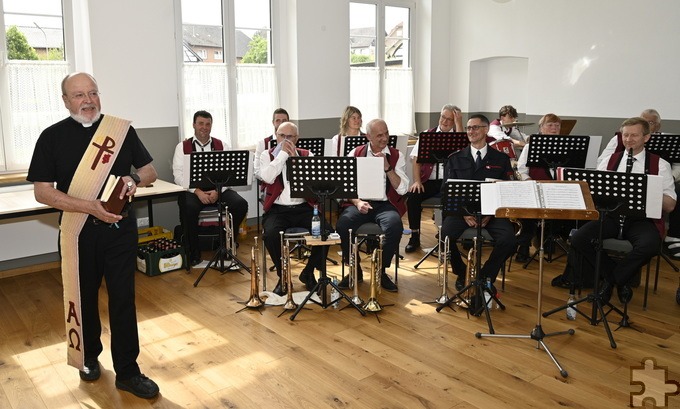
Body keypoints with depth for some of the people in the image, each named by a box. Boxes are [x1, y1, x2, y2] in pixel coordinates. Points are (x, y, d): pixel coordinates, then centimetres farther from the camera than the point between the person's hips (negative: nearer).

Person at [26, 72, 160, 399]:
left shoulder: (122, 129, 2)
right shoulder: (53, 136, -3)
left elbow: (150, 171, 6)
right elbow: (42, 191, -8)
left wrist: (135, 180, -17)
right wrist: (91, 207, -21)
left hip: (120, 228, 1)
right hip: (79, 232, 0)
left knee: (123, 299, 3)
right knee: (84, 298, 15)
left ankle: (127, 372, 14)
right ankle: (89, 357, 38)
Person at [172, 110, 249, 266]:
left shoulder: (221, 146, 12)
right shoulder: (183, 147, 7)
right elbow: (179, 175, -3)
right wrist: (197, 191, -18)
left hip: (218, 189, 2)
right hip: (192, 190, -2)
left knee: (241, 204, -24)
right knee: (189, 208, -35)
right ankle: (193, 252, -12)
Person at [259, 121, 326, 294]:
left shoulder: (307, 155, 11)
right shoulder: (267, 155, 8)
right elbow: (267, 177, -14)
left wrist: (295, 156, -10)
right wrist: (283, 153, -9)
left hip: (303, 208, 1)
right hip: (277, 209, -1)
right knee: (271, 234, -32)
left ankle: (308, 272, 3)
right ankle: (283, 276, -5)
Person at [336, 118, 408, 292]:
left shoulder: (396, 155, 9)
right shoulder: (355, 154, 9)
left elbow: (402, 189, -1)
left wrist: (387, 167, -10)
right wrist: (357, 202, -15)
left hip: (386, 205, 0)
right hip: (359, 203, 0)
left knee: (395, 226, -34)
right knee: (342, 224, -31)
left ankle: (382, 271, -9)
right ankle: (355, 270, -6)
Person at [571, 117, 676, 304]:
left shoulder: (660, 164, 6)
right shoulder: (609, 161, 12)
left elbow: (670, 205, 1)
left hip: (642, 219, -2)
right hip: (611, 215, 2)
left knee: (650, 245, -36)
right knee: (578, 239, -24)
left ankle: (611, 279, -7)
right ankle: (620, 280, 0)